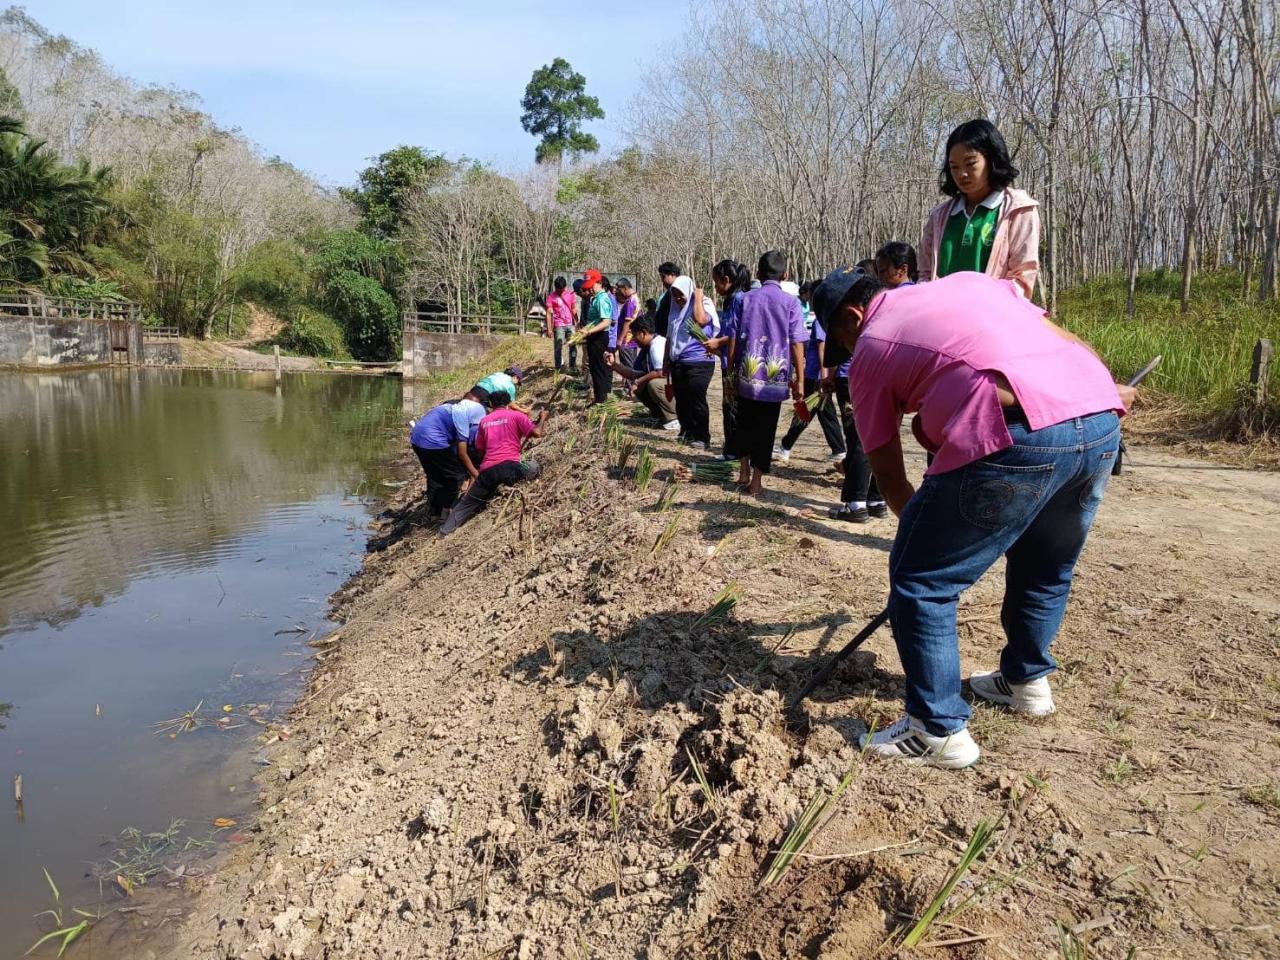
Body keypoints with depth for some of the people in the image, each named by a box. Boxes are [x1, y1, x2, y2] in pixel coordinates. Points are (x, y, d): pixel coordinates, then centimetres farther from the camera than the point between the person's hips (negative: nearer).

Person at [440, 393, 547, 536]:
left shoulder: (484, 421, 22)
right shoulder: (516, 415, 9)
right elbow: (537, 433, 1)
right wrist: (542, 419, 20)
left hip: (487, 470, 4)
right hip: (509, 467, -4)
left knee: (467, 502, 19)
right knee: (534, 466, 25)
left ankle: (445, 532, 10)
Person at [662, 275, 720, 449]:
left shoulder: (704, 304, -6)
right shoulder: (676, 309, 14)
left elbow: (701, 320, -29)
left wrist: (698, 297, -17)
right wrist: (666, 362, 20)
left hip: (699, 362, -7)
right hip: (678, 363, 7)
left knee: (696, 401, -7)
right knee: (681, 401, 10)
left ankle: (702, 438, 1)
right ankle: (687, 433, 23)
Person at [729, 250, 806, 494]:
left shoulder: (746, 299, 3)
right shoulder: (791, 302, -2)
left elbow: (733, 338, 3)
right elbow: (797, 344, -5)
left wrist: (731, 371, 12)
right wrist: (799, 380, 0)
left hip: (747, 374, 2)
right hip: (776, 376, -1)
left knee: (745, 421, 20)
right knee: (766, 427, 7)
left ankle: (744, 470, 21)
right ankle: (756, 480, 9)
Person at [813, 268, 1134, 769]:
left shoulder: (871, 349, 13)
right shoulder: (971, 281, 28)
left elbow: (888, 473, 16)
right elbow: (1067, 339, 28)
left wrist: (926, 529, 31)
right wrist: (1110, 391, 44)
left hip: (1020, 439, -7)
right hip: (1101, 425, 8)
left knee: (920, 579, 7)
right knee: (1047, 566, 29)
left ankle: (939, 729, 12)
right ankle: (1027, 680, 47)